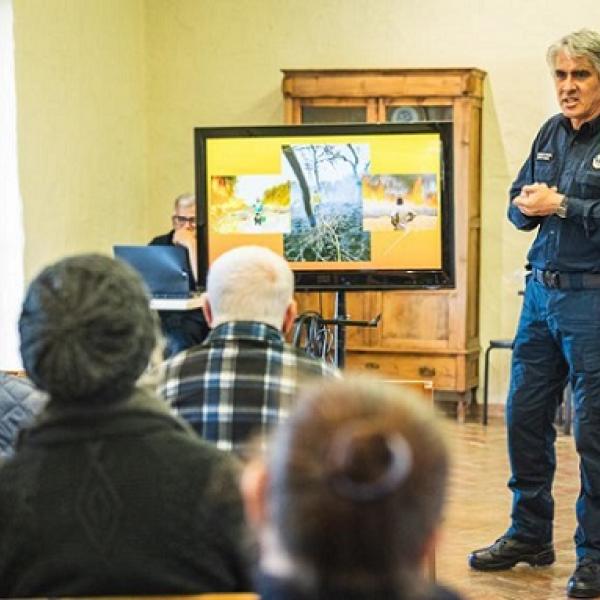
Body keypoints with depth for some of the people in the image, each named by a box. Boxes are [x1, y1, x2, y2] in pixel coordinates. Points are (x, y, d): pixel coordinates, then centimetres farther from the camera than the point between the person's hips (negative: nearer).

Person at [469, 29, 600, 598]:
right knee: (525, 416, 12)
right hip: (541, 292, 7)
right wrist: (527, 205, -4)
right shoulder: (551, 133, 11)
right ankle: (530, 535, 26)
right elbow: (518, 204, 17)